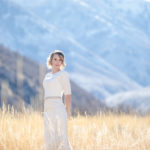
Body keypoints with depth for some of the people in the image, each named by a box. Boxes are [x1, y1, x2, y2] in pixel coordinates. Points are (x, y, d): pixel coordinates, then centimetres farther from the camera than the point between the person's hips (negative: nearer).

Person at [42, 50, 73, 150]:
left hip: (58, 109, -7)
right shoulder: (48, 75, 21)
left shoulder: (63, 74, -1)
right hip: (48, 110, 7)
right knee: (49, 141, 3)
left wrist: (68, 112, -8)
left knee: (61, 140, -11)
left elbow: (68, 94, -5)